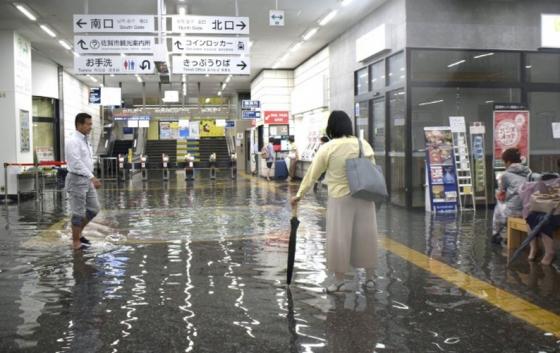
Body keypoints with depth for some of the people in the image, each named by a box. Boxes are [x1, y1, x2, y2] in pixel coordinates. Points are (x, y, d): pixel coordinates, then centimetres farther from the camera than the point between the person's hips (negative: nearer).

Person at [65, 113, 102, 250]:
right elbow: (77, 163, -25)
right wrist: (92, 177, -30)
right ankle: (76, 242, 14)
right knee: (78, 213, 1)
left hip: (87, 179, 9)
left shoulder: (85, 140, 12)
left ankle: (78, 233, 28)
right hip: (77, 180, -9)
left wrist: (92, 178, 18)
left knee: (94, 209, 12)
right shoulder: (73, 141, -17)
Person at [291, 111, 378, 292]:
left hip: (340, 198, -3)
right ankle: (370, 277, 23)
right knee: (365, 235, 12)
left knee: (339, 238, 5)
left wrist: (299, 194, 6)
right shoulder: (364, 144, 2)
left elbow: (312, 173, -2)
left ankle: (340, 280, 12)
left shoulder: (327, 148, -7)